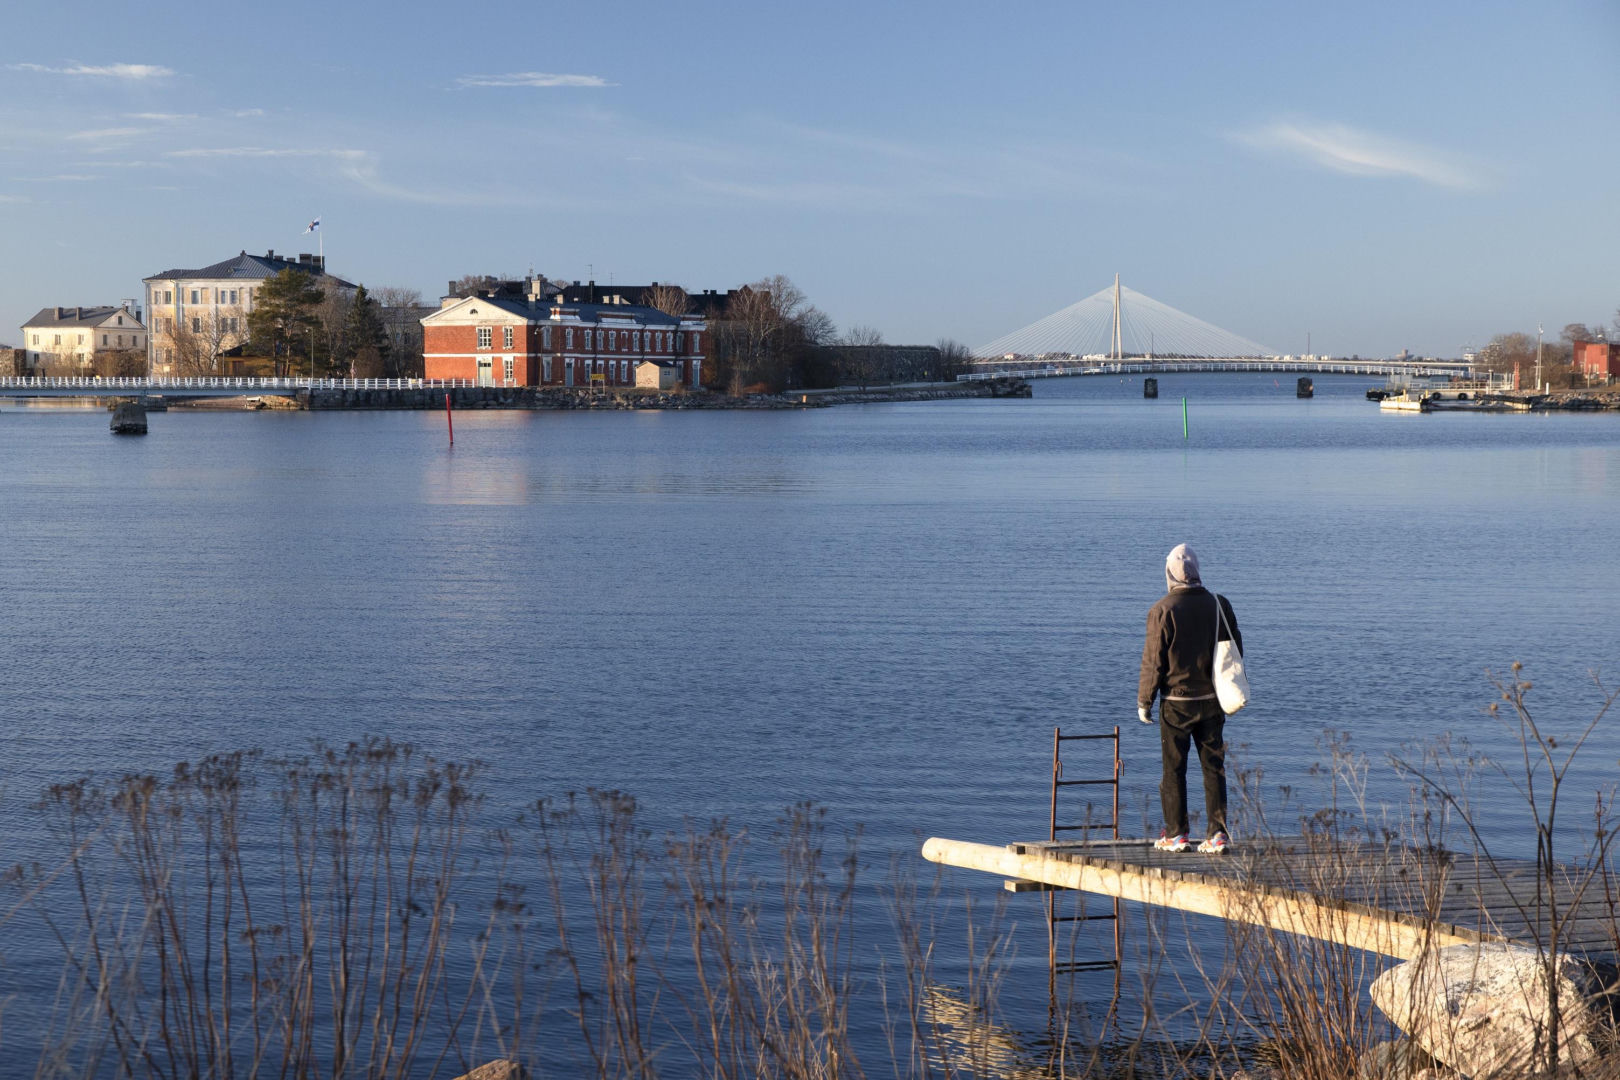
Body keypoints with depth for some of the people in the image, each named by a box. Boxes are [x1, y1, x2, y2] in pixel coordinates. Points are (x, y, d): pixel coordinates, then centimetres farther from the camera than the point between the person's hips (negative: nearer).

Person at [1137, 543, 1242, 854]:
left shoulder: (1163, 610, -12)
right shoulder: (1219, 605, 1)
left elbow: (1153, 661, -9)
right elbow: (1236, 651, 8)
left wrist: (1144, 702, 1)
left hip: (1176, 702, -3)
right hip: (1212, 701, 4)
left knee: (1174, 768, 6)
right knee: (1213, 766, 8)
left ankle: (1176, 834, 9)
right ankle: (1218, 833, 4)